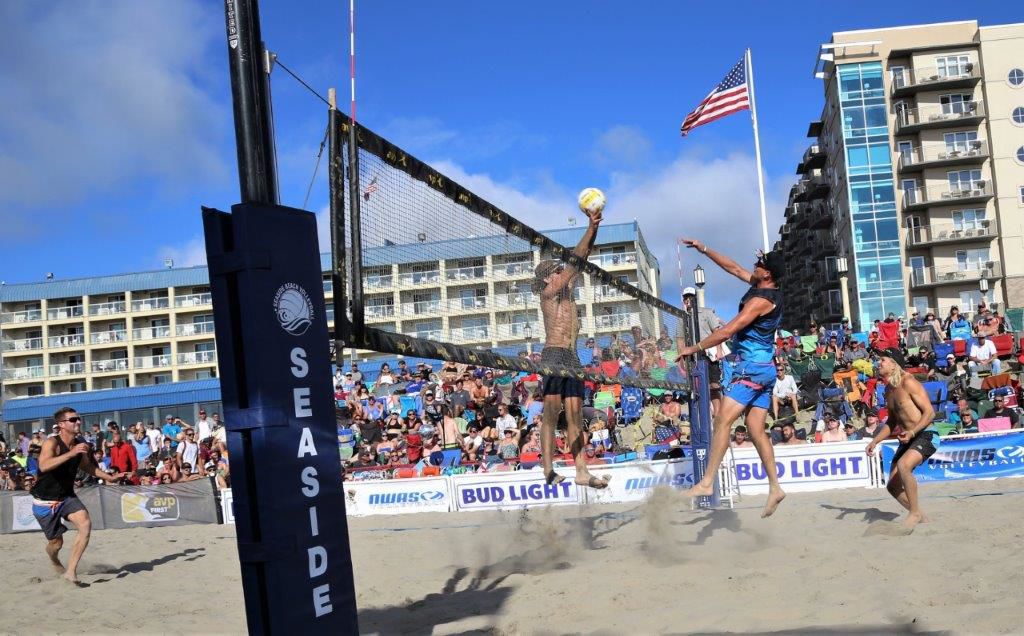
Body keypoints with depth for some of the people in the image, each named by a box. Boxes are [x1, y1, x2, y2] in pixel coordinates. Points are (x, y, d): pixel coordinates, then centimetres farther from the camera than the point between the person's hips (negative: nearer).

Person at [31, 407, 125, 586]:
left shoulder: (80, 444, -2)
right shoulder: (52, 443, -22)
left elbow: (87, 465, 20)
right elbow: (44, 465, -42)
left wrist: (108, 477, 16)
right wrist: (71, 453, -48)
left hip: (67, 497, 5)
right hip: (45, 501, -5)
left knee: (86, 524, -21)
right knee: (56, 543, 7)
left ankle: (71, 571, -12)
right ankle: (54, 560, 45)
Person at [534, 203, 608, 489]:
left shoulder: (567, 290, 20)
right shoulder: (547, 292, 0)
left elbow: (583, 257, 16)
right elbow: (575, 259, -7)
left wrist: (594, 227, 6)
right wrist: (590, 227, -7)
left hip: (572, 357, 8)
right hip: (553, 355, -8)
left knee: (575, 414, 2)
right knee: (551, 412, -13)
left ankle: (582, 471, -1)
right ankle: (548, 470, -17)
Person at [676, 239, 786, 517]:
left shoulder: (761, 300, -17)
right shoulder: (767, 289, 10)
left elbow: (727, 331, -18)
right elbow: (734, 267, 20)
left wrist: (694, 348, -11)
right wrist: (703, 249, 20)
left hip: (750, 367, -10)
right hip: (763, 368, 10)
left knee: (723, 419, -15)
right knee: (756, 429, 7)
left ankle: (706, 482, -20)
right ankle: (774, 488, 5)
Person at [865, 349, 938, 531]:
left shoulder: (908, 382, -14)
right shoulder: (888, 390, 12)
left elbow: (930, 412, -18)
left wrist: (912, 432, -30)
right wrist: (875, 441, 14)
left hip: (926, 435, -9)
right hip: (908, 439, 9)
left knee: (903, 465, -34)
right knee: (893, 486, 5)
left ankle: (915, 512, -19)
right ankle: (919, 516, 24)